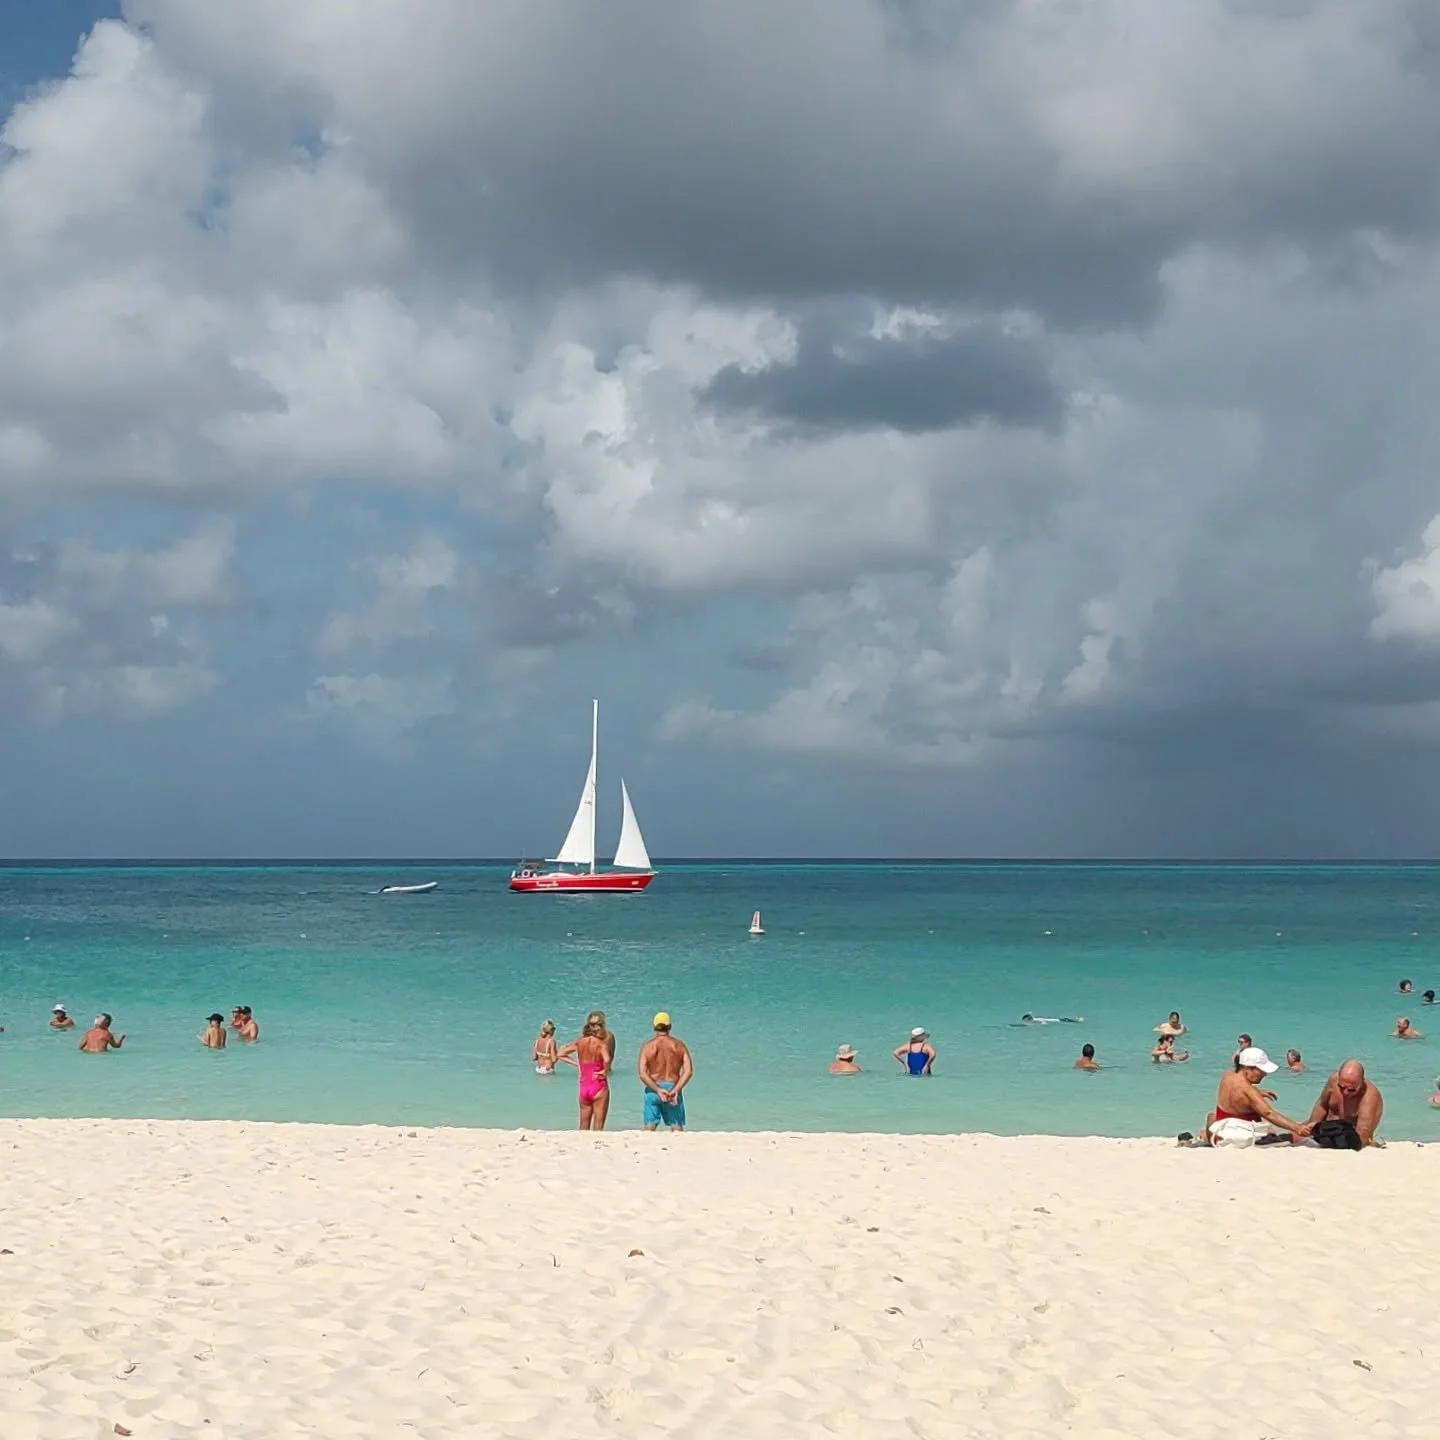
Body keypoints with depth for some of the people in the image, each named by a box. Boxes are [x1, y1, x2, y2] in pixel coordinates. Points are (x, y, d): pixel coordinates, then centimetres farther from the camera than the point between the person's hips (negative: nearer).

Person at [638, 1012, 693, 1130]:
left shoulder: (647, 1046, -2)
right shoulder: (679, 1045, 1)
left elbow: (642, 1074, -12)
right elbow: (688, 1071, -9)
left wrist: (657, 1090, -15)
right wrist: (676, 1090, -14)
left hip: (653, 1089, 0)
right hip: (673, 1087, 0)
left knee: (650, 1126, 5)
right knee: (677, 1127, 7)